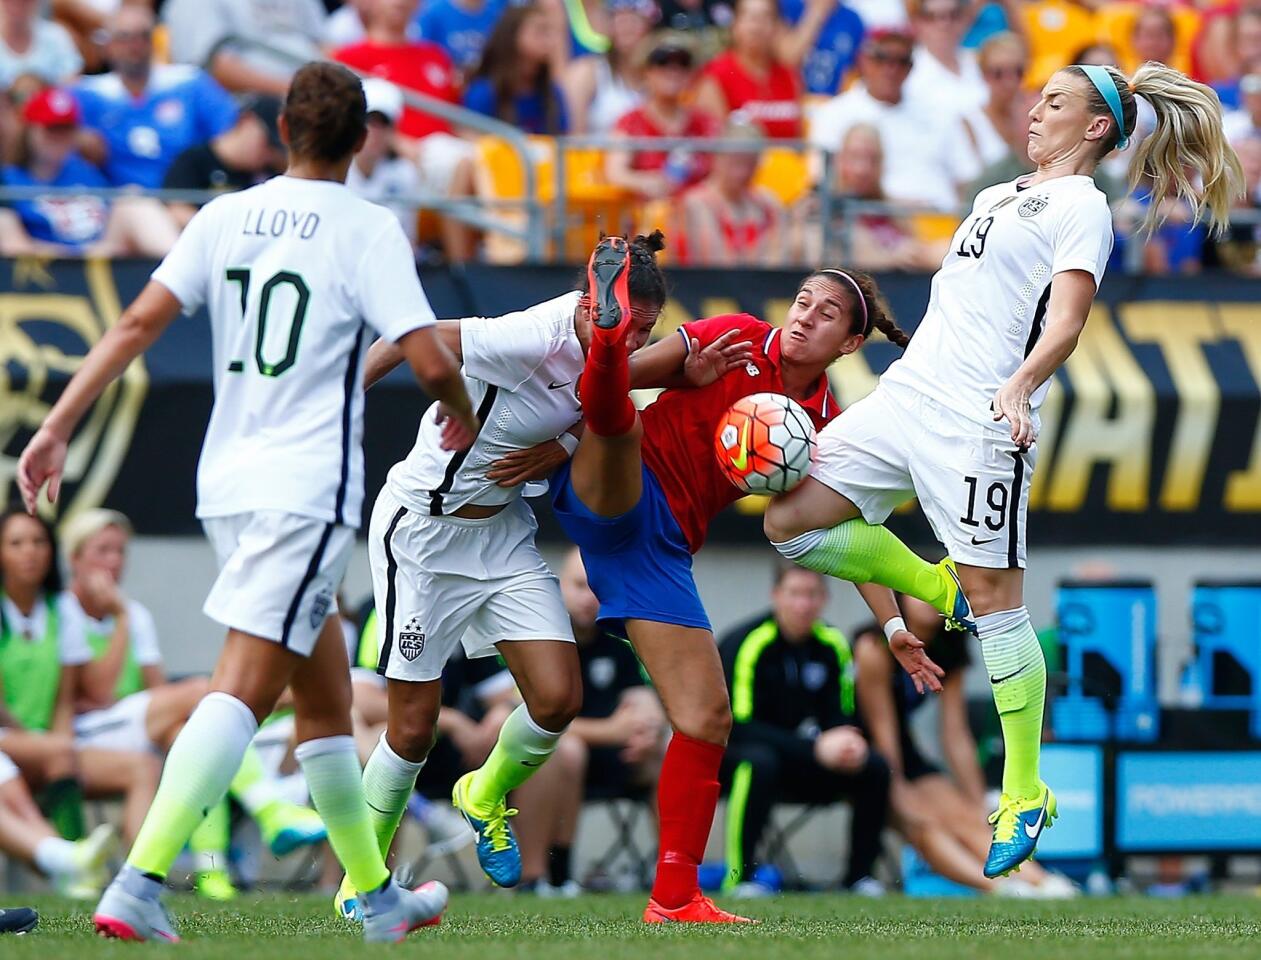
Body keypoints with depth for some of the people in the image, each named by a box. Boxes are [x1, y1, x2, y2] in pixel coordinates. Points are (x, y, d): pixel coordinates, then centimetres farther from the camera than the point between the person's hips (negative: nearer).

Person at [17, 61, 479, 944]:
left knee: (326, 693, 17)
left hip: (228, 480, 7)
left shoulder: (225, 216, 8)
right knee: (243, 689, -14)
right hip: (309, 489, -7)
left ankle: (378, 897, 26)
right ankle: (138, 885, -28)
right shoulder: (367, 228, -6)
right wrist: (461, 417, 10)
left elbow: (139, 322, 0)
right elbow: (429, 362, -12)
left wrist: (58, 427, 1)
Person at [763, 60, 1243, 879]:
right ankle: (932, 590, 16)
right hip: (907, 392, 8)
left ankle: (1026, 795, 0)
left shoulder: (1082, 206, -2)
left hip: (977, 419, -8)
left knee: (992, 596, -7)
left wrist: (1018, 387, -33)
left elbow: (1066, 321, -15)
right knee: (791, 520, -3)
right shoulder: (998, 196, 23)